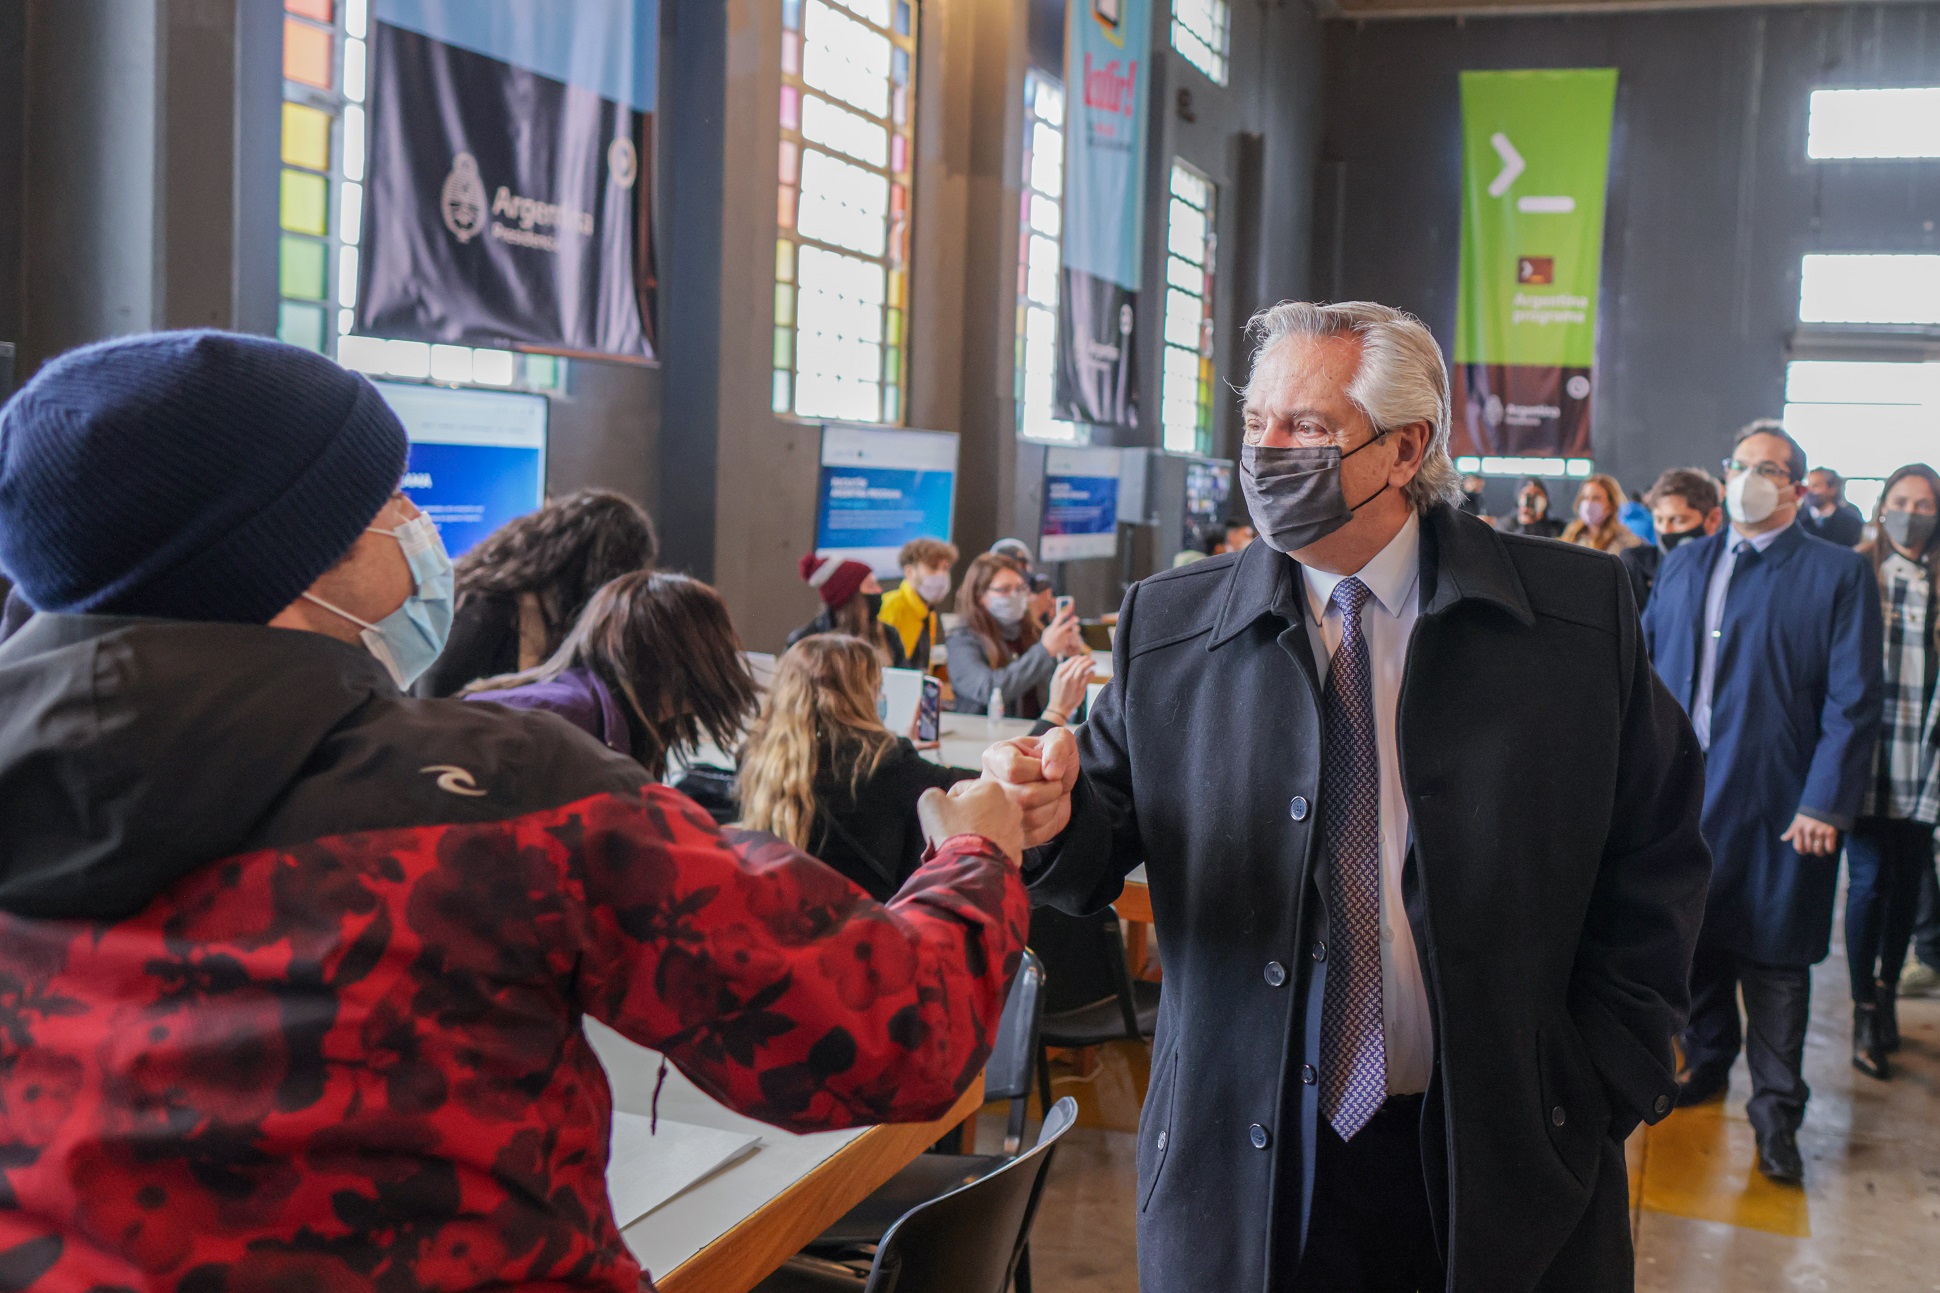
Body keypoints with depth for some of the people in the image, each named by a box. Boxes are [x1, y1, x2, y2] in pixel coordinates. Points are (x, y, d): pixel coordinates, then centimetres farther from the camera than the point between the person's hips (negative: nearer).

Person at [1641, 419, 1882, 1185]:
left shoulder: (1839, 574, -3)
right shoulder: (1684, 564, 11)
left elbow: (1852, 702, -7)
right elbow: (1644, 665, 15)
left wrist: (1825, 804, -13)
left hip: (1777, 806, -4)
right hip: (1679, 795, 4)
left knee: (1773, 959, 4)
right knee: (1693, 939, 15)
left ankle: (1776, 1110, 18)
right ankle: (1707, 1063, 35)